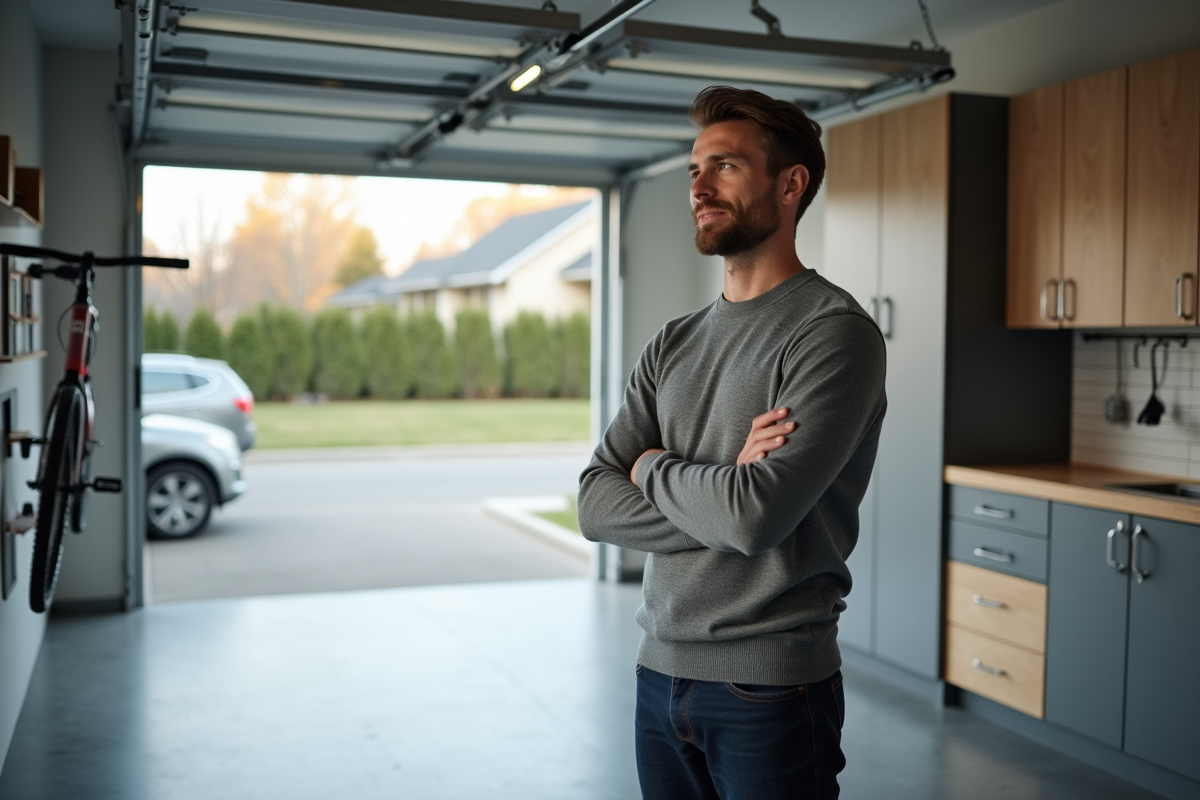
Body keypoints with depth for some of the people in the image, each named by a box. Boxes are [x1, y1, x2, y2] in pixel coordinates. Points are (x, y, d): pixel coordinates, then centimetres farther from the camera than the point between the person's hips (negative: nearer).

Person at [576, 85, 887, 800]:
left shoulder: (834, 332, -13)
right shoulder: (675, 345, 8)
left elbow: (756, 515, -24)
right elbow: (595, 506, 0)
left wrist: (653, 467, -6)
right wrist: (720, 492, -16)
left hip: (770, 687, -6)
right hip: (661, 672, 6)